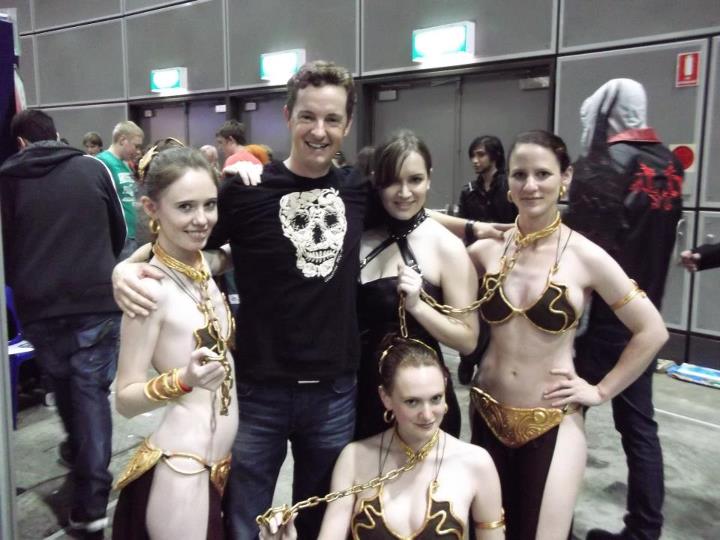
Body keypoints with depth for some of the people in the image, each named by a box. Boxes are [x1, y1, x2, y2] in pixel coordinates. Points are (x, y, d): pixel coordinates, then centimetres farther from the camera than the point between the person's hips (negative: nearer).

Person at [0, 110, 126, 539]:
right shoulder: (93, 168, 1)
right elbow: (119, 233, 11)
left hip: (39, 306, 1)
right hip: (97, 299, -1)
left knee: (64, 383, 23)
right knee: (92, 391, 3)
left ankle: (78, 450, 46)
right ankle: (92, 502, 0)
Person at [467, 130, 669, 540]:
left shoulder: (585, 256, -10)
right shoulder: (486, 250, -4)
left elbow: (652, 332, -3)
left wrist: (601, 391, -3)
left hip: (553, 424, -3)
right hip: (488, 415, 3)